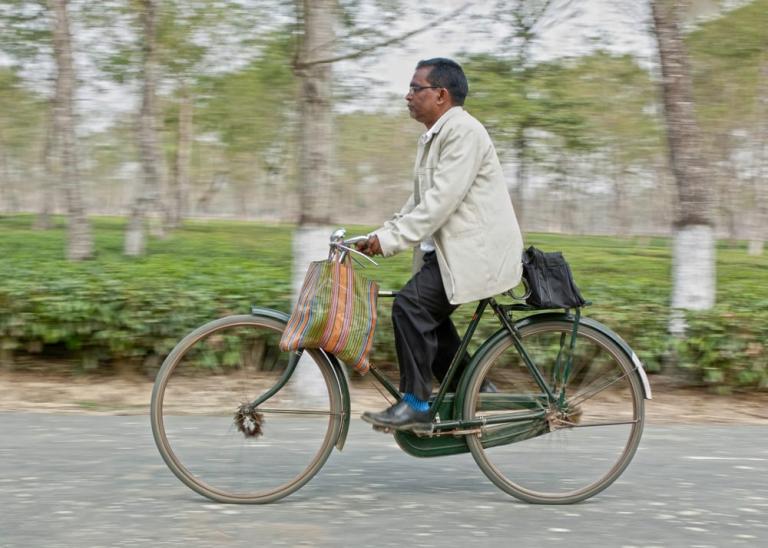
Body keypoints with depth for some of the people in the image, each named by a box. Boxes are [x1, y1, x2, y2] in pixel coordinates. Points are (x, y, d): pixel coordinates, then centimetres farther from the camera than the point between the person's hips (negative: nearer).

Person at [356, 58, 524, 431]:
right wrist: (380, 237, 7)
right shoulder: (433, 137, 18)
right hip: (450, 247, 11)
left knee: (411, 305, -19)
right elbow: (420, 202, 19)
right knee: (428, 317, 10)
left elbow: (442, 200, -23)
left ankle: (416, 404, -12)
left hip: (476, 249, -11)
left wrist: (391, 239, -23)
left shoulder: (463, 131, -15)